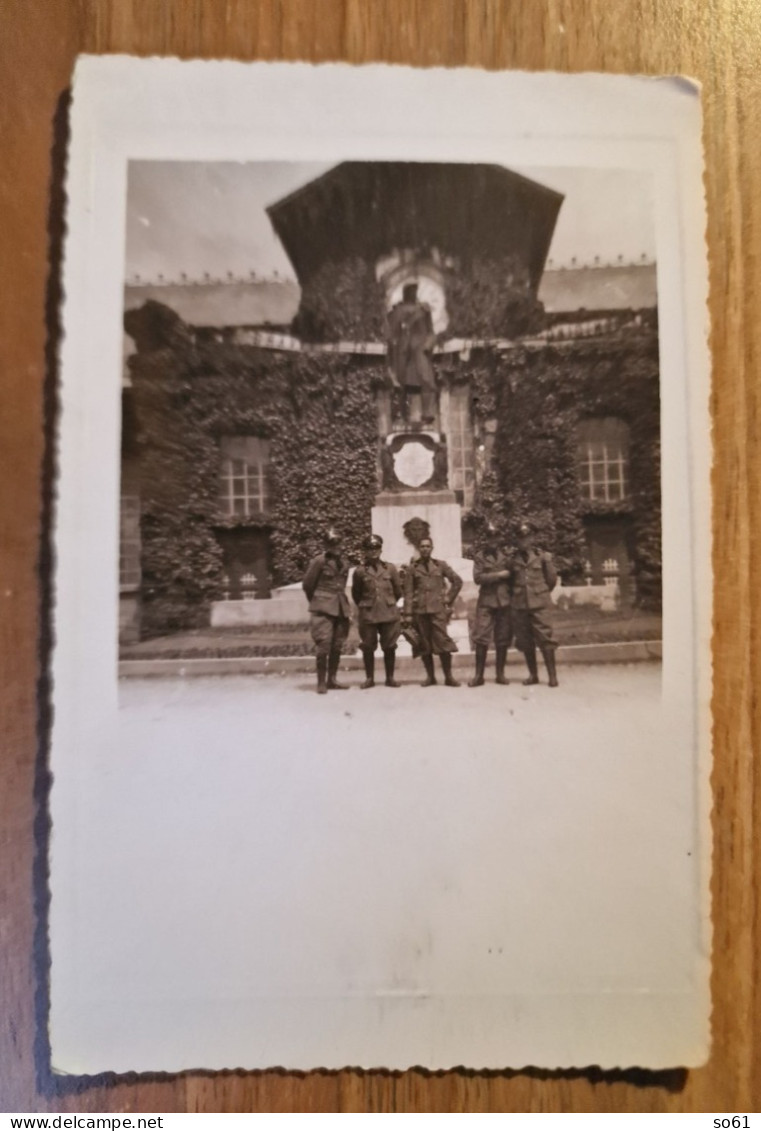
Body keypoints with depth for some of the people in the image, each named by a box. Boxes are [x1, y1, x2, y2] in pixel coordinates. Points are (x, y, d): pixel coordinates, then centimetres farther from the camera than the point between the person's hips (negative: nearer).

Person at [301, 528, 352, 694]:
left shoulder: (344, 563, 12)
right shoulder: (319, 561, -6)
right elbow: (307, 585, -1)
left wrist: (339, 600, 15)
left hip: (341, 608, 6)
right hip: (323, 608, -6)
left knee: (337, 646, 8)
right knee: (323, 645, -9)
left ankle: (331, 680, 18)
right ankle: (321, 682, 0)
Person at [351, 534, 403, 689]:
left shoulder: (390, 568, 4)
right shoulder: (359, 571, 0)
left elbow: (398, 591, 12)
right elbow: (356, 594, 10)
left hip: (389, 614, 1)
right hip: (368, 615, -1)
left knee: (389, 647, 5)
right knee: (368, 647, 3)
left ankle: (390, 678, 17)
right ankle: (369, 678, 16)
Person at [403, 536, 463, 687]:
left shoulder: (440, 565, 7)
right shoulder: (412, 568, 6)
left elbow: (457, 581, 13)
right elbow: (408, 592, 2)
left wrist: (449, 599, 7)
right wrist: (408, 614, -4)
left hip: (438, 609, -1)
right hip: (420, 610, 1)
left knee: (443, 642, -6)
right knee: (424, 645, 4)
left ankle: (448, 677, 1)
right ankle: (430, 676, 14)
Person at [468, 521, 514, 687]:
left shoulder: (506, 555, 12)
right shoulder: (480, 557, 3)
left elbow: (512, 575, 13)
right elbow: (478, 577, -9)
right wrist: (498, 575, -10)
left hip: (504, 601, 3)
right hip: (486, 602, -2)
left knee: (503, 639, 5)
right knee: (481, 637, -6)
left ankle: (500, 674, 16)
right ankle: (479, 675, 1)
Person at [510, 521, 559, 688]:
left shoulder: (542, 556, 3)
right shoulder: (513, 558, 6)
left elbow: (552, 579, 8)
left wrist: (542, 593, 12)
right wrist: (517, 594, 6)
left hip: (538, 603, -2)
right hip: (519, 604, 2)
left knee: (545, 638, -5)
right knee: (525, 641, 8)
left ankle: (552, 675, 3)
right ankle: (533, 674, 19)